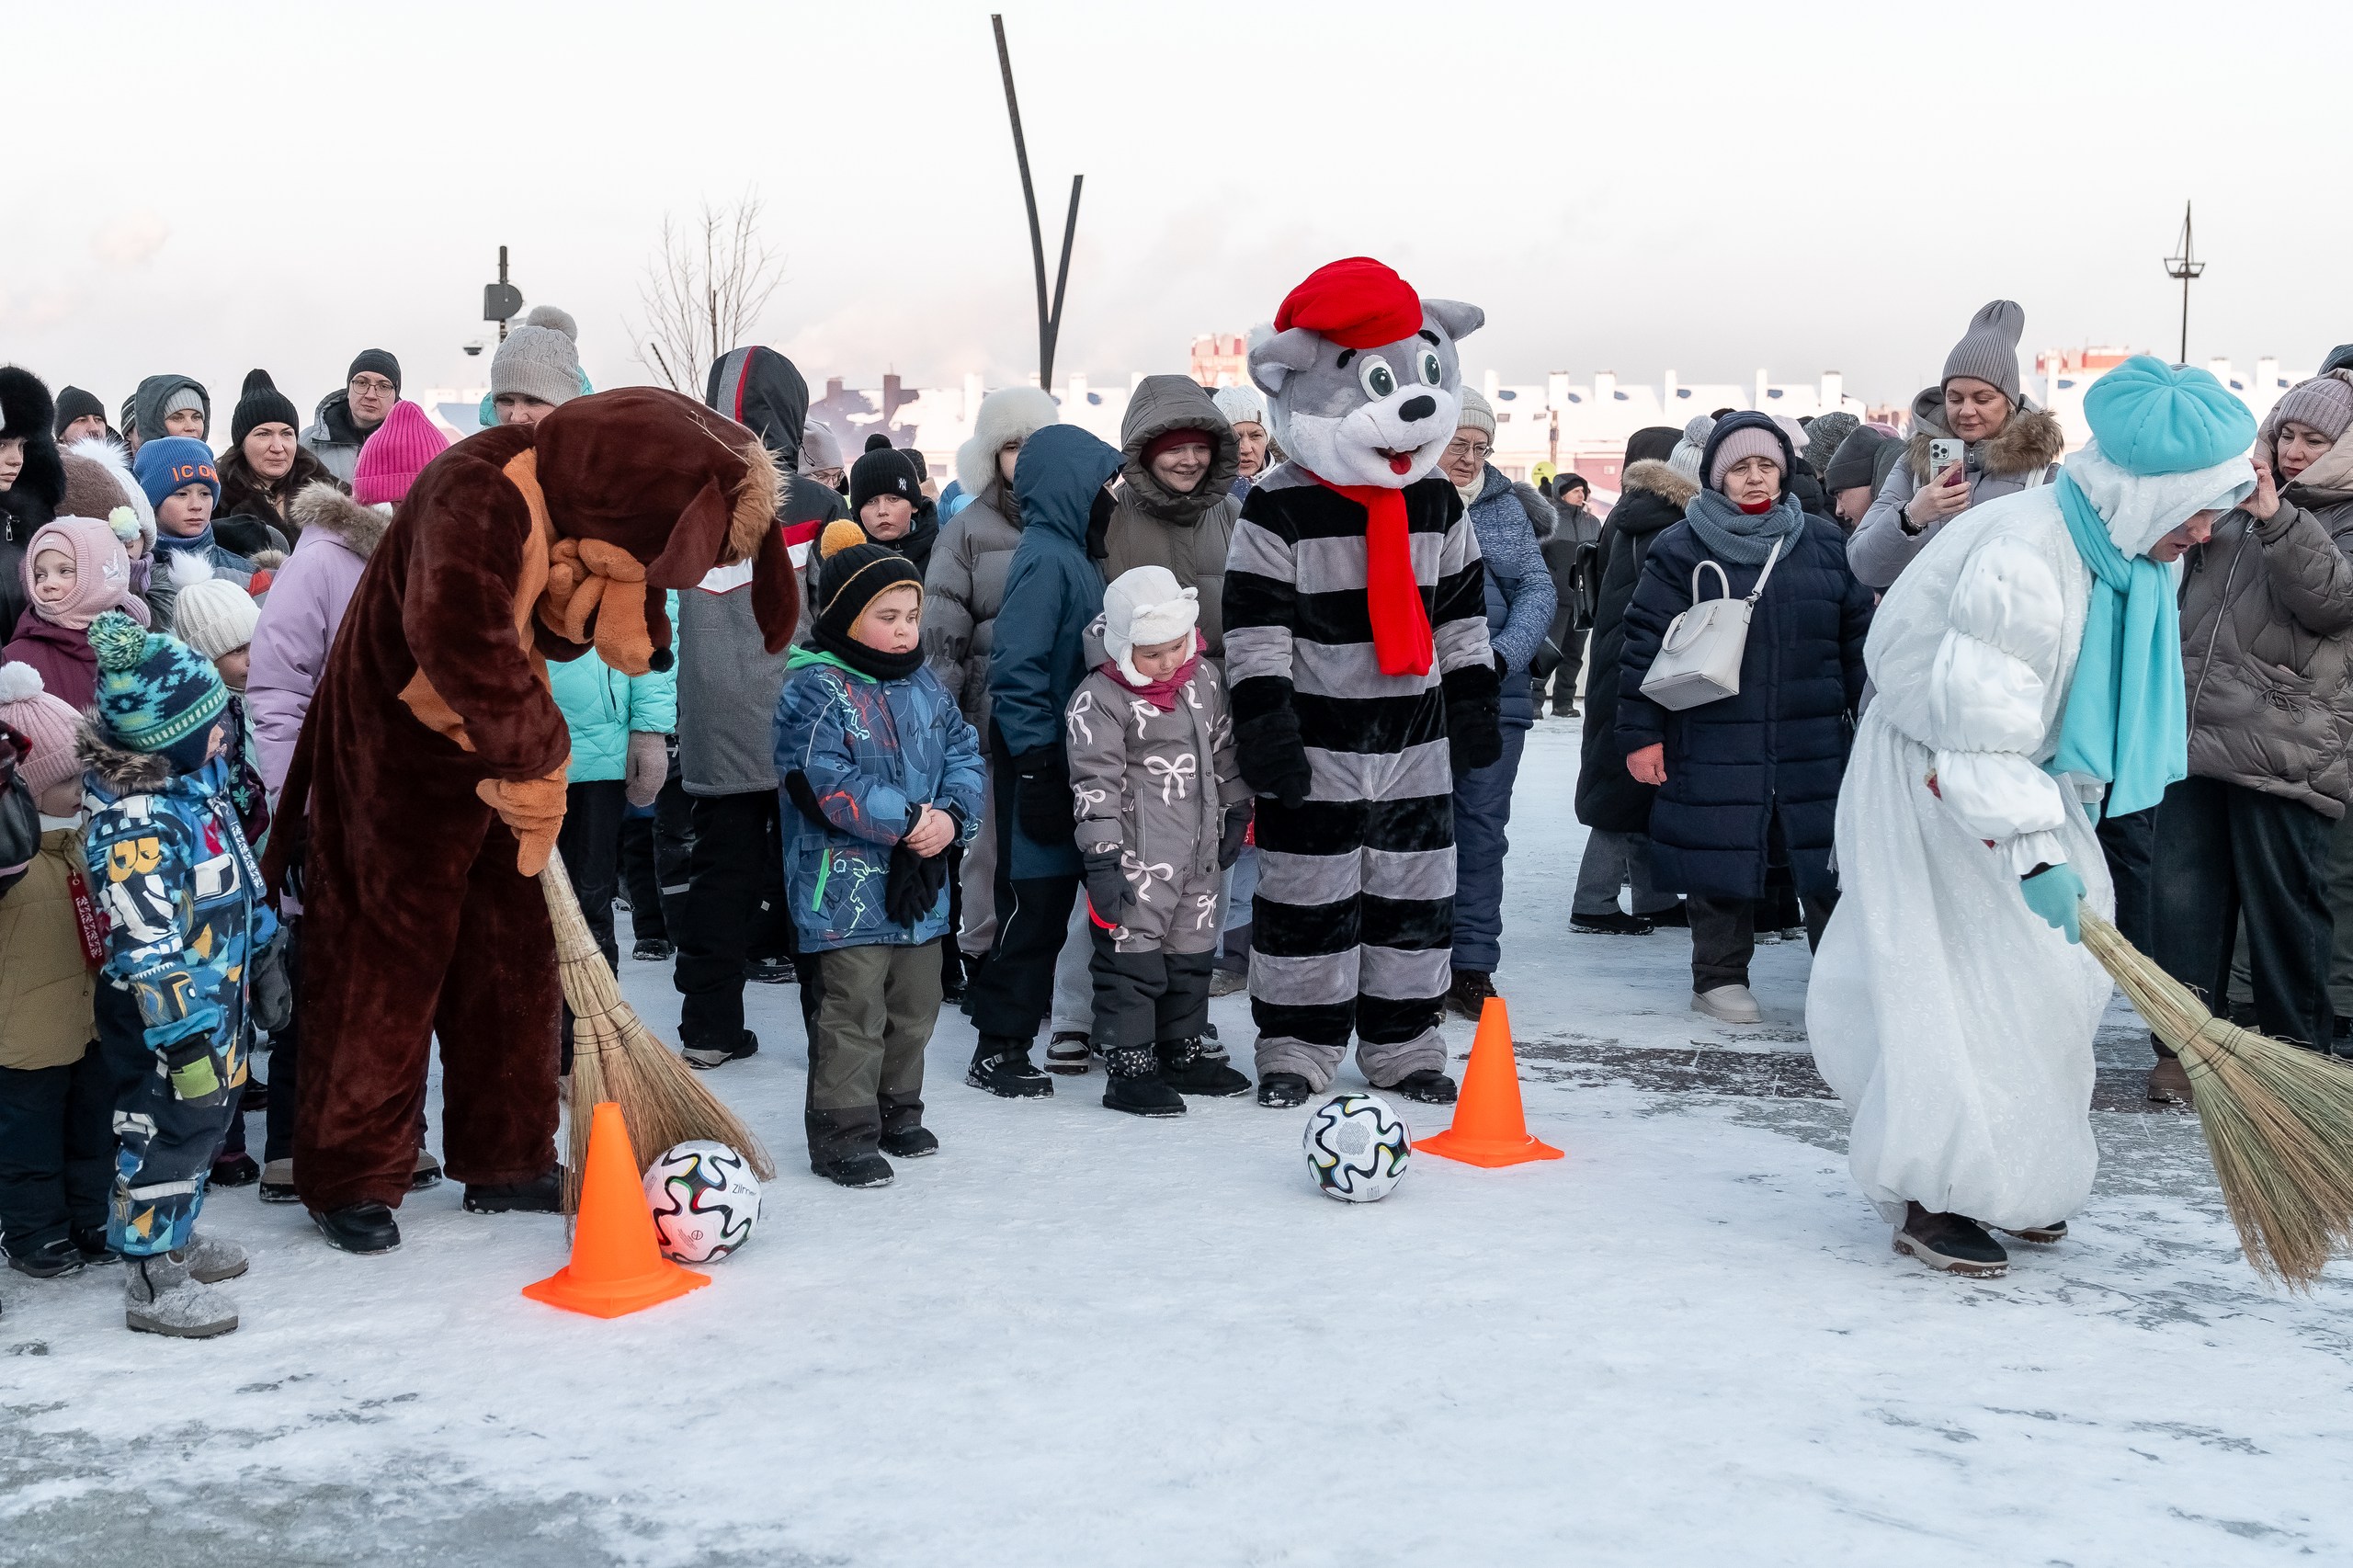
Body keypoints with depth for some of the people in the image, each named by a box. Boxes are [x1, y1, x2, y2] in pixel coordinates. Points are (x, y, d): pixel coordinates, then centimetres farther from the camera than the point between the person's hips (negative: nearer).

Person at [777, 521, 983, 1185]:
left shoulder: (923, 686, 9)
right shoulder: (813, 690, -14)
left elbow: (963, 754, 9)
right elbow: (825, 783, -22)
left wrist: (951, 815, -11)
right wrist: (907, 821, -21)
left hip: (920, 885, 7)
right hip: (843, 888, -7)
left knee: (913, 1010, 18)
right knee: (851, 1015, -4)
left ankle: (896, 1111, 34)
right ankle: (842, 1133, 6)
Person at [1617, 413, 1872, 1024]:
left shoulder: (1825, 544, 10)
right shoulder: (1680, 550, 1)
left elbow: (1858, 635, 15)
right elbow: (1646, 644, 0)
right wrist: (1641, 733, -4)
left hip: (1814, 742, 2)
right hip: (1714, 741, -2)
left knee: (1832, 861, 3)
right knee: (1721, 861, 5)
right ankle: (1720, 978, 19)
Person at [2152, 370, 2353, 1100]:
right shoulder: (2236, 502, 18)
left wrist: (2275, 518, -23)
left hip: (2283, 752, -4)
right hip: (2196, 732, 4)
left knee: (2283, 902, 1)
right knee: (2183, 894, 1)